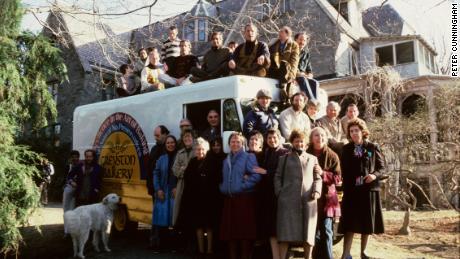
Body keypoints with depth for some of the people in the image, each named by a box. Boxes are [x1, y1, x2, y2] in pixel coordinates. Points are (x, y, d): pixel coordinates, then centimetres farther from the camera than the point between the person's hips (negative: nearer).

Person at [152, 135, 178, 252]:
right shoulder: (162, 159, 7)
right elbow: (156, 174, 5)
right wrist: (158, 189, -5)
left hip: (175, 192, -2)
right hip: (162, 192, 2)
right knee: (161, 216, 3)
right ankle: (159, 244, 10)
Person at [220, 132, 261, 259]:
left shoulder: (249, 157, -2)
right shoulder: (226, 160, 18)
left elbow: (256, 176, -14)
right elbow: (223, 179, 24)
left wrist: (243, 186, -15)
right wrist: (222, 188, 6)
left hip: (244, 198, -6)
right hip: (229, 199, 6)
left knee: (245, 230, -3)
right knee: (230, 231, 9)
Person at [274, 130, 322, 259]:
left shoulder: (313, 159, 21)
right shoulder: (284, 158, 17)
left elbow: (317, 178, 13)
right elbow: (277, 177, 11)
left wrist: (317, 191, -4)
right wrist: (279, 193, -4)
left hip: (308, 200, 2)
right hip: (288, 199, -1)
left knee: (308, 232, 3)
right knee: (286, 231, -5)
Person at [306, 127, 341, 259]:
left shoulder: (332, 156, 2)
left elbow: (338, 178, -3)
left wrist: (323, 173, -17)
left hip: (327, 197, -1)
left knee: (326, 231, -2)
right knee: (314, 230, 5)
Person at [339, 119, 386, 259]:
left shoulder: (373, 147, 1)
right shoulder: (346, 149, 5)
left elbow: (382, 168, 3)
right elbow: (343, 170, 6)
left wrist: (375, 175, -17)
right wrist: (346, 187, -5)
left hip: (369, 190, 0)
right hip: (351, 190, 0)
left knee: (367, 223, 9)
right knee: (350, 223, -2)